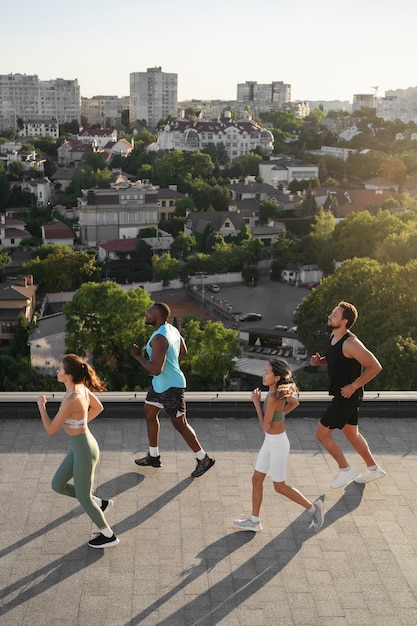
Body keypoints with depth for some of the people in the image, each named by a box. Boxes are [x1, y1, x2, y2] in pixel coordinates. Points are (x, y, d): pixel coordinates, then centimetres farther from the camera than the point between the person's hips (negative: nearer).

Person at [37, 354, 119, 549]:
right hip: (80, 445, 9)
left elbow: (51, 430, -23)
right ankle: (99, 503, 35)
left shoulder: (71, 400, -32)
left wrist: (41, 405, -12)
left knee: (83, 497, 12)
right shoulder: (81, 387, -6)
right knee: (57, 485, 21)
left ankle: (109, 536, 29)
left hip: (83, 451, -9)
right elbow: (98, 407, 12)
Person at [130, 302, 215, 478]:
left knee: (180, 424, 3)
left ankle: (203, 459, 17)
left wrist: (138, 356, -19)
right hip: (159, 384, 10)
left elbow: (155, 370, -31)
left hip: (171, 387, -10)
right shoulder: (172, 329, 1)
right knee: (149, 414, 20)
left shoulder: (159, 339, -28)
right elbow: (183, 351, 16)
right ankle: (153, 456, 33)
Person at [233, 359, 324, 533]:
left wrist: (256, 402, -17)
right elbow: (295, 402, 16)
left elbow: (265, 426, -22)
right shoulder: (279, 392, -2)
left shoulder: (273, 398, -28)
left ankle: (313, 507, 22)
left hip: (277, 443, -9)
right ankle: (254, 521, 24)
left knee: (279, 486, 8)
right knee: (256, 480, 14)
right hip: (270, 441, 9)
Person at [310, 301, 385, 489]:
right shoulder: (334, 336, 2)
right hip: (342, 395, 10)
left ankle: (345, 470, 12)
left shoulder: (350, 343, -26)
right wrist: (319, 360, 1)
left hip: (348, 396, -10)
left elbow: (375, 367, -25)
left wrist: (354, 386, -21)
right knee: (351, 433, 21)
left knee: (321, 433, -3)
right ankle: (373, 469, 36)